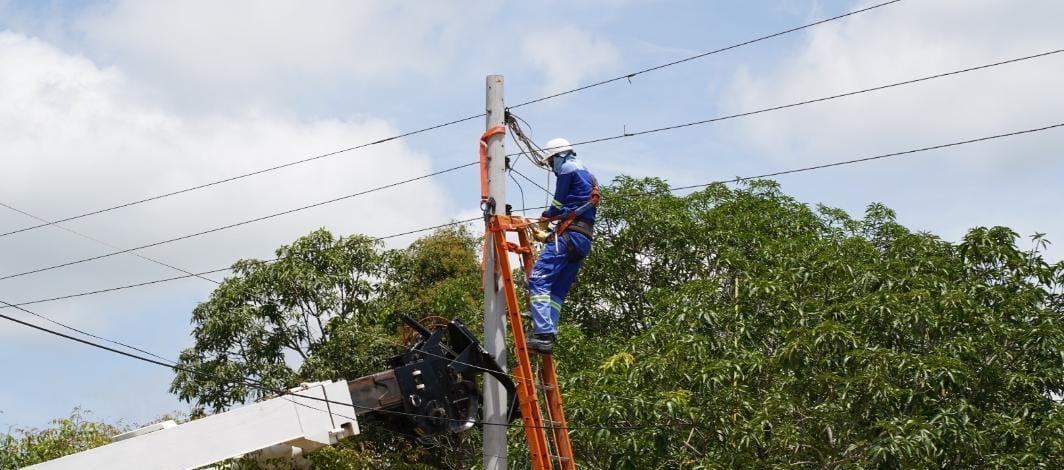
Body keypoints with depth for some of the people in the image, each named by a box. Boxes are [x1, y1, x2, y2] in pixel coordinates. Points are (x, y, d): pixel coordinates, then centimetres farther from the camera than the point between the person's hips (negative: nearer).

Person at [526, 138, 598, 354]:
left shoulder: (567, 169, 3)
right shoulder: (588, 176, 31)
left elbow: (558, 204, 3)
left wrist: (545, 218, 23)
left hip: (569, 234, -10)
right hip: (585, 239, 10)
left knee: (539, 279, -17)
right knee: (558, 290, 8)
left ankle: (543, 334, -28)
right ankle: (549, 335, -1)